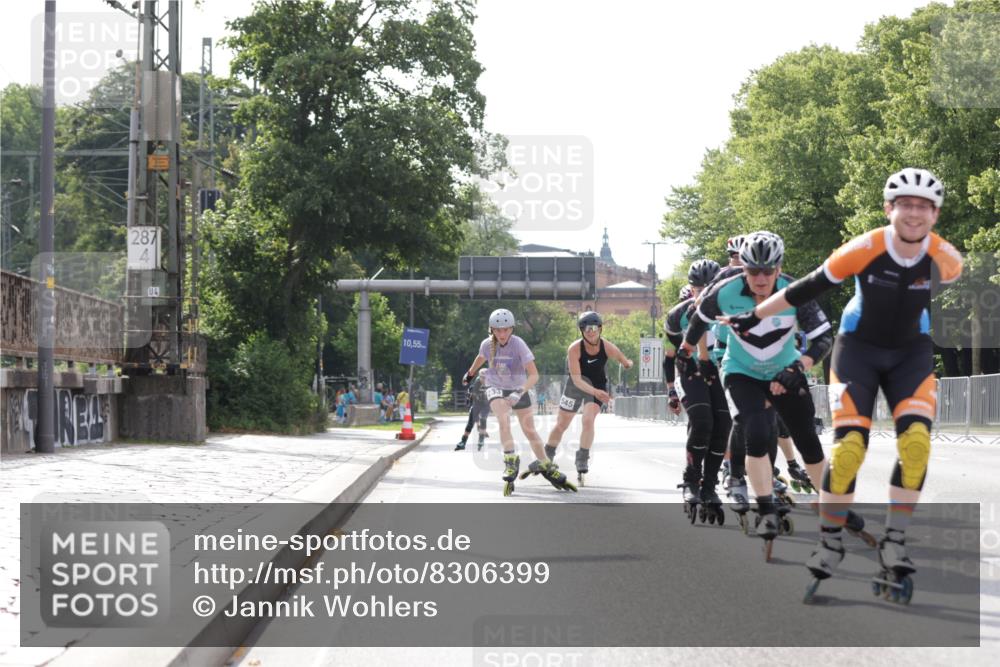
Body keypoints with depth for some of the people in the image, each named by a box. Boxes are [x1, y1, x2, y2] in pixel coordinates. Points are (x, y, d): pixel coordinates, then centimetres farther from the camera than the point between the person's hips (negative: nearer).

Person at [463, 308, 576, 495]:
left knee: (530, 431, 5)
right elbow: (481, 357, 12)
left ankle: (547, 468, 19)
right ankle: (510, 461, -26)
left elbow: (534, 375, -29)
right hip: (496, 388, 1)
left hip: (518, 389, -1)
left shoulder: (518, 344, -25)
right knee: (503, 420, -28)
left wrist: (520, 391, -43)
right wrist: (470, 374, 28)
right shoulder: (487, 345, -15)